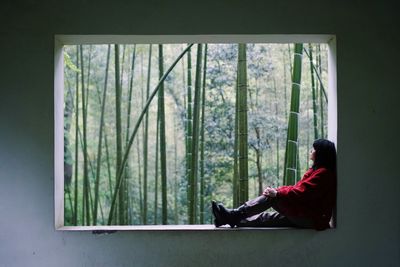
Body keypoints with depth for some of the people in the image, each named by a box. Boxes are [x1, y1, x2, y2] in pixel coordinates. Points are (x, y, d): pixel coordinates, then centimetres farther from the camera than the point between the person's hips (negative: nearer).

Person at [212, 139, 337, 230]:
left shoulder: (324, 173, -12)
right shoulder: (316, 170, 20)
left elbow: (302, 192, -20)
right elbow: (298, 187, 15)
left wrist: (277, 193, -15)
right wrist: (276, 190, 1)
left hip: (312, 219, -9)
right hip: (303, 214, 9)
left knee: (271, 198, -15)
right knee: (267, 217, -1)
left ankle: (235, 215, -19)